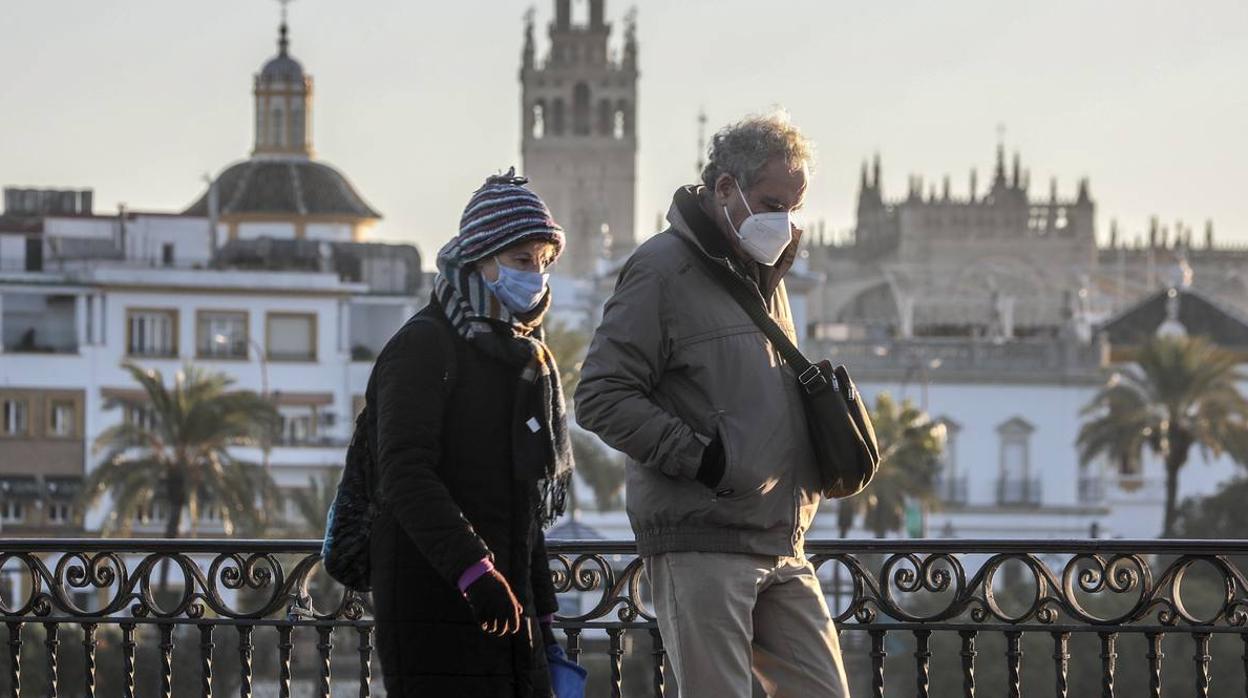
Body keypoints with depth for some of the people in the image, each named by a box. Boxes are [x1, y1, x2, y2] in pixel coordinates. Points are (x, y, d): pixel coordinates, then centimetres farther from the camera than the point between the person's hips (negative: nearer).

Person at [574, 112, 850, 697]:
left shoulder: (764, 275, 20)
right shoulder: (665, 269, -7)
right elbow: (601, 398, -13)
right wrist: (700, 459, -19)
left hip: (780, 546, 8)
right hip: (699, 545, -8)